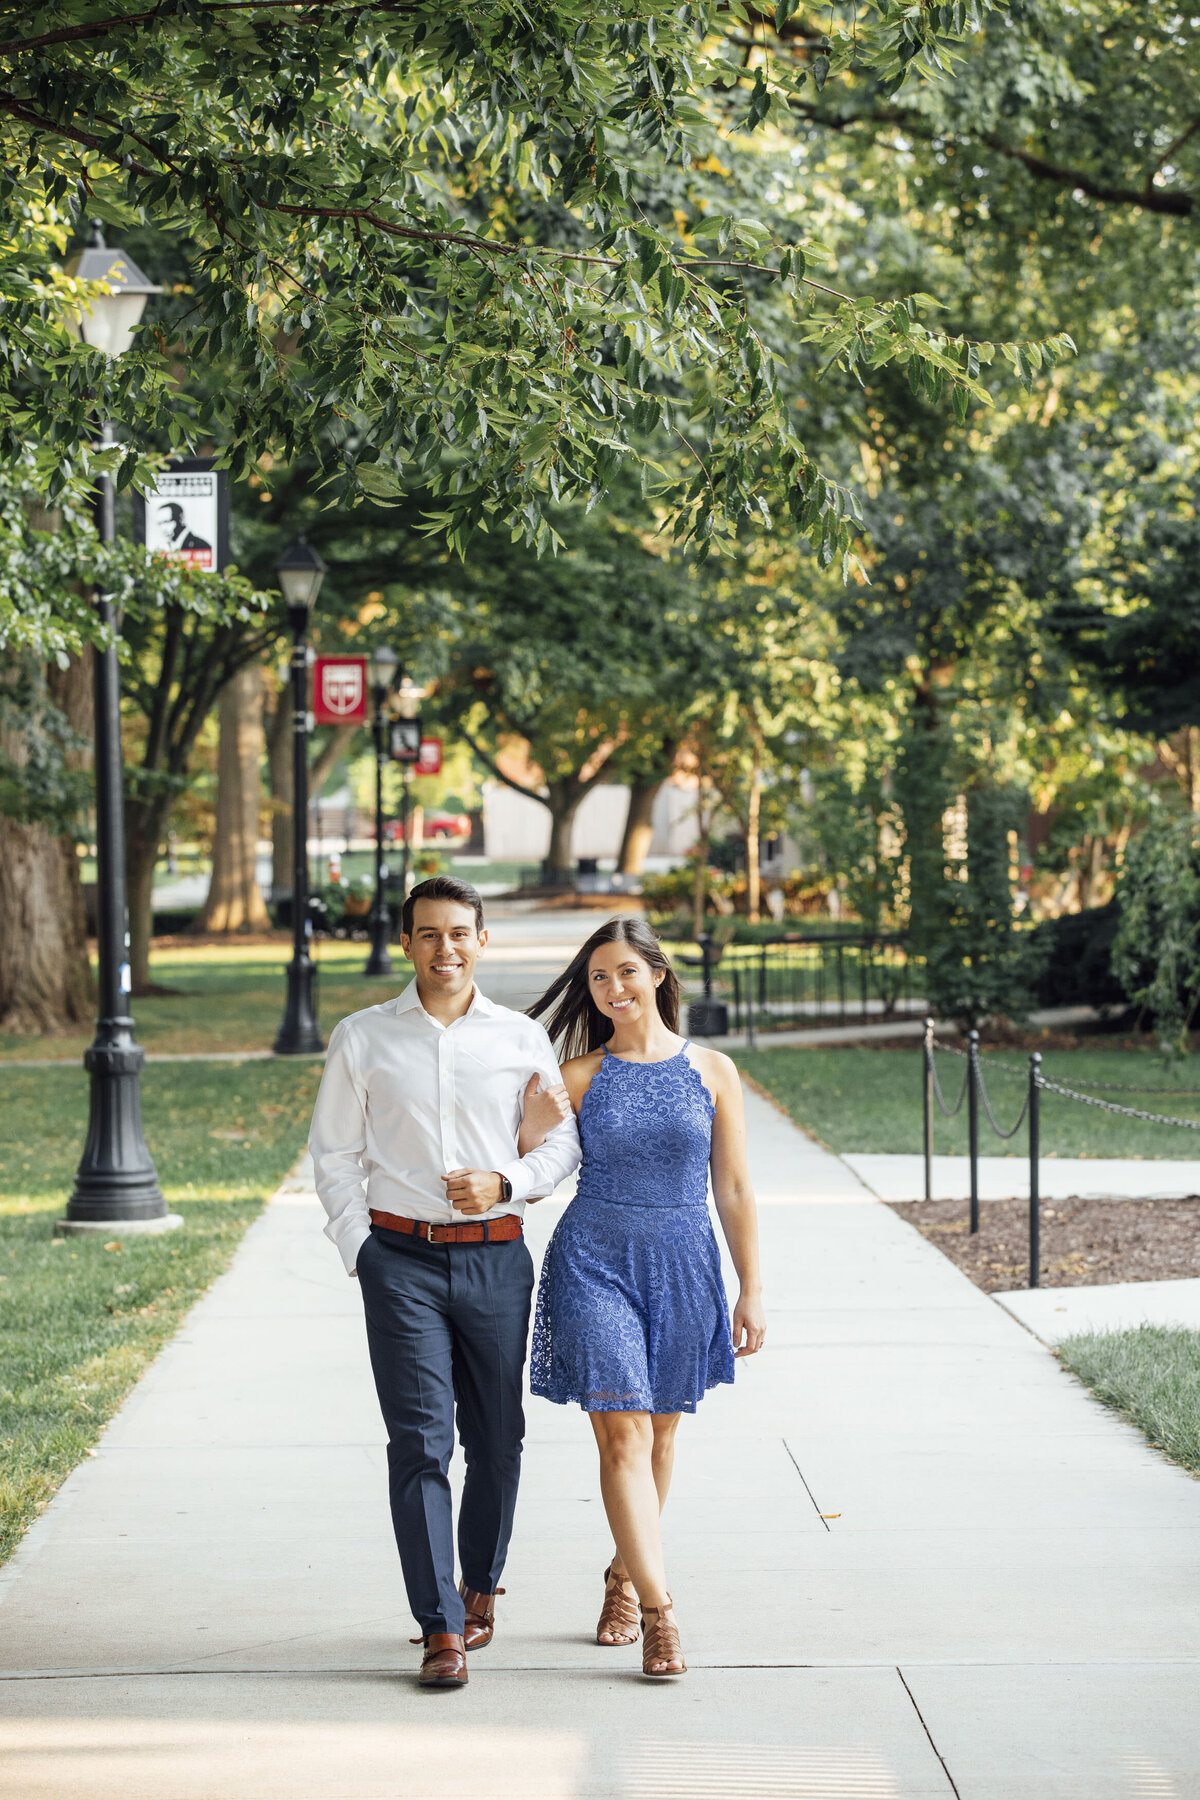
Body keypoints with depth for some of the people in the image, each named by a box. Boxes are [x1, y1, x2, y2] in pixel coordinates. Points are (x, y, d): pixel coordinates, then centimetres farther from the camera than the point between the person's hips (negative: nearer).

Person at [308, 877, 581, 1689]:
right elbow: (335, 1155, 7)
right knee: (419, 1441, -9)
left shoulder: (523, 1040, 7)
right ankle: (442, 1629, -9)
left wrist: (505, 1183, -9)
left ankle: (481, 1586, 31)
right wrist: (360, 1250, -2)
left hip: (497, 1256, 2)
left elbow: (563, 1139, 9)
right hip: (401, 1258, -1)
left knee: (497, 1438, 9)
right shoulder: (363, 1040, 5)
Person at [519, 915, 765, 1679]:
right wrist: (533, 1131, -15)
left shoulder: (712, 1072, 3)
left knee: (659, 1433, 13)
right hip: (595, 1262, -2)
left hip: (683, 1264, 2)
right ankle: (660, 1614, -15)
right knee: (623, 1435, -11)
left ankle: (624, 1574, 34)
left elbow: (735, 1191, 5)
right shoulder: (578, 1079, 1)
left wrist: (752, 1290, 3)